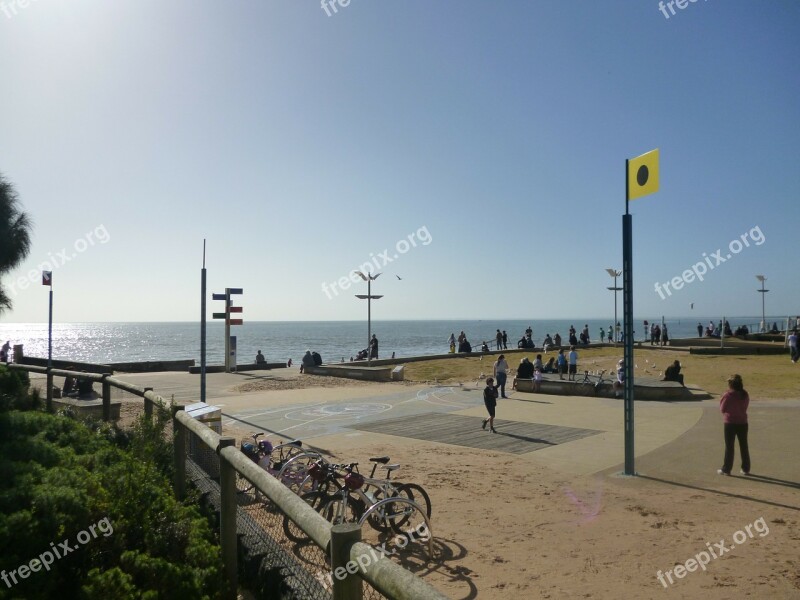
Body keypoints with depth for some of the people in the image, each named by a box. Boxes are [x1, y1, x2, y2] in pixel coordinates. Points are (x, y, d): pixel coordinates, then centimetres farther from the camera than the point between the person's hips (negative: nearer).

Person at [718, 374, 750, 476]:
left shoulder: (728, 395, -17)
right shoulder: (745, 394, 0)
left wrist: (721, 400, 3)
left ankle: (726, 469, 9)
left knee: (729, 447, 3)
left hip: (730, 423, -4)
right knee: (744, 446, 14)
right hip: (743, 423, 4)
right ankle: (746, 469, 21)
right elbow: (745, 406, 10)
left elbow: (722, 409, -10)